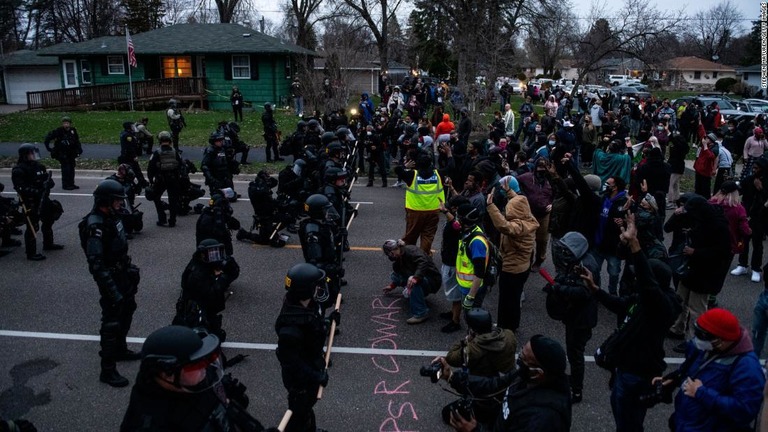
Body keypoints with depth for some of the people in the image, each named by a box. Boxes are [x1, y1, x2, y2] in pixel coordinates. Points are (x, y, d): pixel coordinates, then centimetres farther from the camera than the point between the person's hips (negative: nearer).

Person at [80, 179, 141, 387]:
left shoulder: (111, 216, 1)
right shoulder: (96, 226, -27)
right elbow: (96, 265, -28)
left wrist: (130, 268, 19)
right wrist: (112, 291, -29)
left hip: (123, 274, 10)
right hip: (111, 279, -10)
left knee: (127, 310, 25)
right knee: (112, 323, -1)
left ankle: (120, 349, 45)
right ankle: (108, 370, 11)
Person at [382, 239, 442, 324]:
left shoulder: (410, 250, -20)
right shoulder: (399, 258, 7)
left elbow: (423, 262, -37)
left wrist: (416, 277, -49)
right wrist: (392, 286, 37)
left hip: (433, 281, -9)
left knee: (414, 282, -40)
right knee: (394, 275, 5)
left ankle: (421, 313, -35)